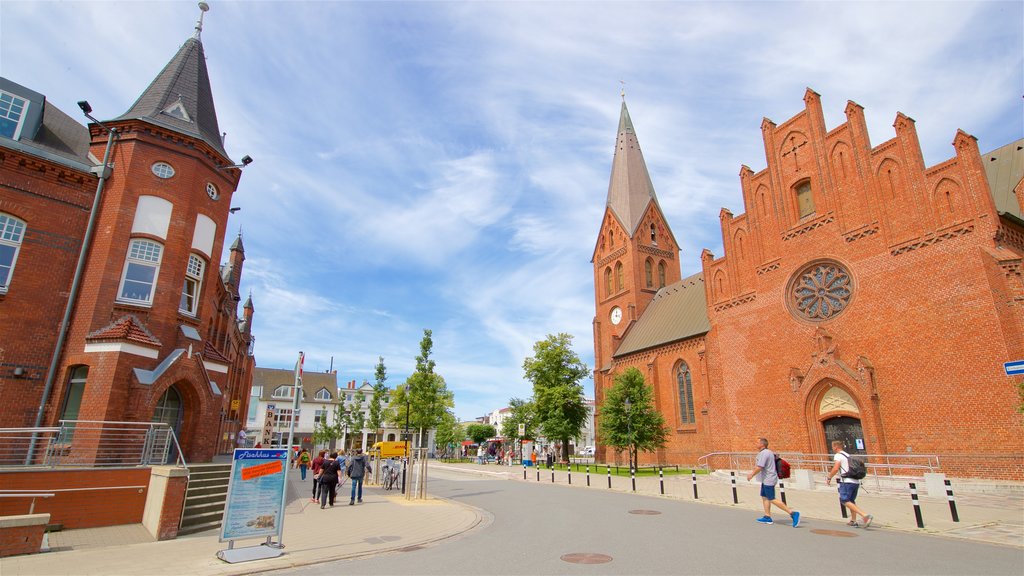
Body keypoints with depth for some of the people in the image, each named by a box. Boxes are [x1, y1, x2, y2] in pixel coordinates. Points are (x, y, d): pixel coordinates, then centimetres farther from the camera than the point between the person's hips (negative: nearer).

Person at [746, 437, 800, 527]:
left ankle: (792, 513, -7)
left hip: (768, 480, -10)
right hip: (766, 479, 10)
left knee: (772, 499, -7)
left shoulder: (763, 453, -19)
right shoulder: (768, 452, 12)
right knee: (764, 497, 13)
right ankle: (767, 517, 16)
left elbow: (759, 467, -24)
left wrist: (751, 475, -12)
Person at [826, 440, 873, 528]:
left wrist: (829, 478, -4)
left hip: (847, 482, -9)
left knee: (845, 501, -12)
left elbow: (835, 468, -16)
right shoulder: (848, 455, 21)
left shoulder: (838, 455, -5)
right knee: (851, 501, 21)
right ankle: (853, 521, 22)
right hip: (856, 481, 9)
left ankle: (865, 516, -25)